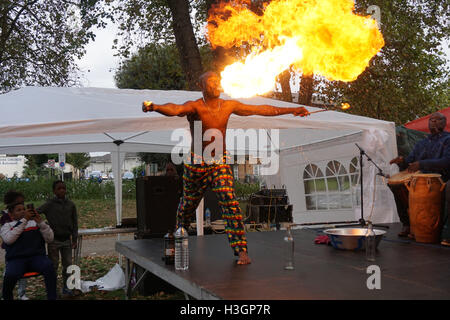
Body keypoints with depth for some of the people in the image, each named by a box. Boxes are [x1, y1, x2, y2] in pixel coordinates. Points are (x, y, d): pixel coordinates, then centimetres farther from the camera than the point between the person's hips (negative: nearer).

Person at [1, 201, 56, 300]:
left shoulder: (35, 223, 17)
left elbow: (49, 238, 5)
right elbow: (8, 239, -8)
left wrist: (40, 222, -8)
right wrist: (24, 220, -12)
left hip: (37, 256, 1)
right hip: (16, 259, -1)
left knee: (49, 266, -31)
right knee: (10, 275, -32)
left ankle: (52, 298, -23)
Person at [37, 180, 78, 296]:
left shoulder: (71, 205, 2)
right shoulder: (49, 204, -6)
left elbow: (75, 223, 5)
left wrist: (74, 239, 3)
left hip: (66, 239, 3)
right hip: (54, 239, -3)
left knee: (68, 264, 8)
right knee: (53, 265, 4)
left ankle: (66, 287, 21)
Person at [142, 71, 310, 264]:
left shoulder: (229, 106, -1)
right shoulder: (194, 107, -15)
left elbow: (260, 110, 7)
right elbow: (175, 109, -36)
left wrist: (291, 111, 11)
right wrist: (154, 107, -58)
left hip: (220, 162, 2)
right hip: (197, 162, -2)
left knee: (230, 202, -14)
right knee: (188, 203, 14)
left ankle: (241, 251, -11)